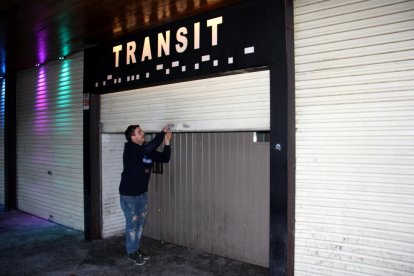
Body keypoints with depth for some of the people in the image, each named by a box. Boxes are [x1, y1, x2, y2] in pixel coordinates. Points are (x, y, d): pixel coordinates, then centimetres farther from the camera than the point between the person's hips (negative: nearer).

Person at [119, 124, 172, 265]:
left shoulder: (148, 151, 1)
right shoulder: (129, 148, -19)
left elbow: (164, 158, 1)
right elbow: (147, 148, -35)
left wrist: (167, 142, -13)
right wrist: (162, 133, -28)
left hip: (142, 193, 7)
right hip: (128, 194, -6)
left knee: (140, 222, 15)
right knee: (132, 223, 4)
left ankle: (136, 248, 32)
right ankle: (132, 252, 22)